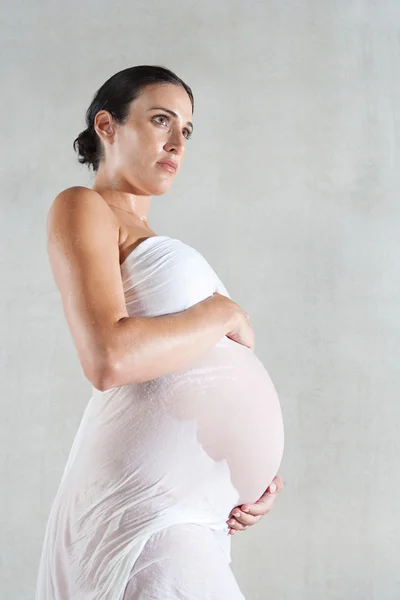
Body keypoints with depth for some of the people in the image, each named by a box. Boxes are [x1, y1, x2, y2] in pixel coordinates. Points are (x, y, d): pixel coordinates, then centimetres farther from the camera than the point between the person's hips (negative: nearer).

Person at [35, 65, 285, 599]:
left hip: (196, 509, 9)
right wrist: (226, 313, -5)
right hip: (143, 504, -9)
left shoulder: (148, 240, 25)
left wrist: (253, 467, 4)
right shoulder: (82, 207, -1)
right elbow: (109, 359, -19)